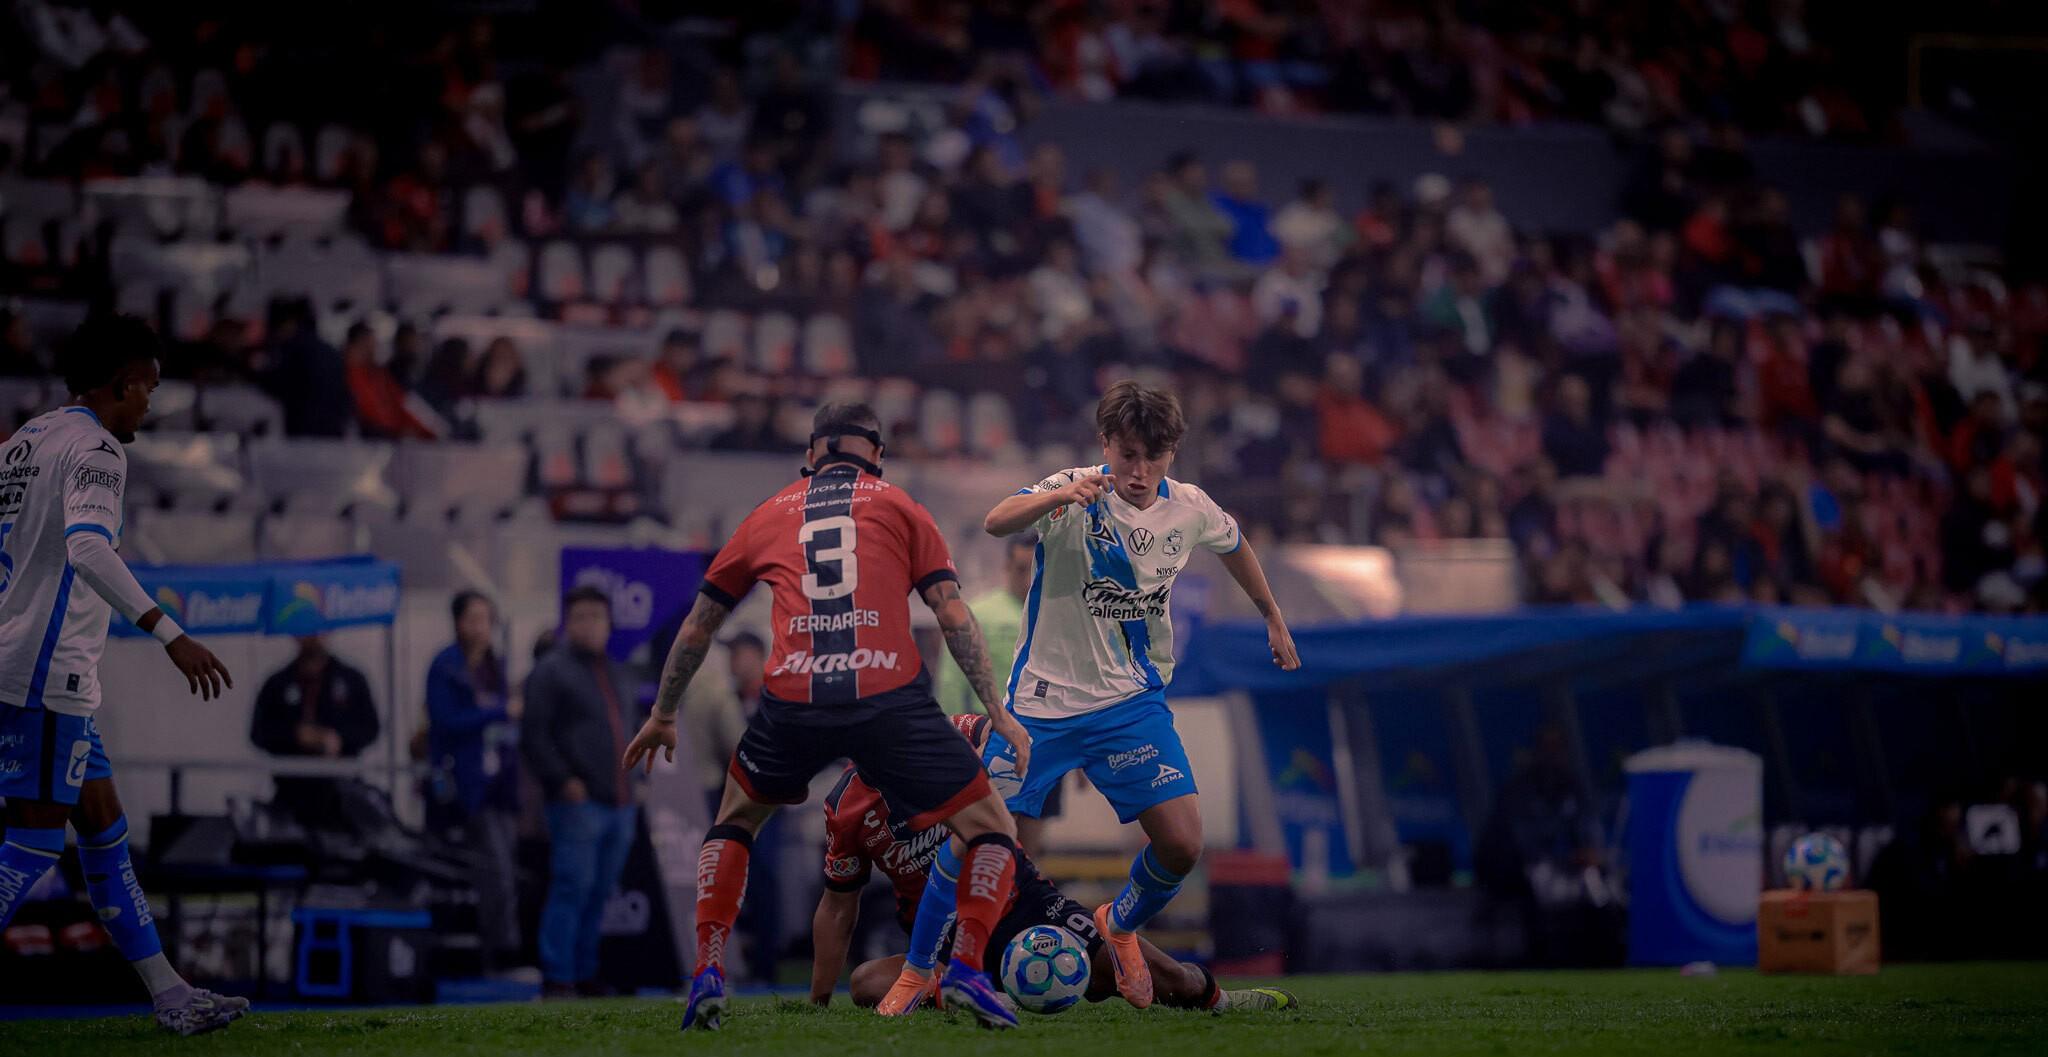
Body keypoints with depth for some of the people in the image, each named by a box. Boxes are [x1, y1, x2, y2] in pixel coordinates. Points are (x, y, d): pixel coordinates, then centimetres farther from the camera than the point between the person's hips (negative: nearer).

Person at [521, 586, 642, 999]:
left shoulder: (615, 674, 21)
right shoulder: (550, 671, -2)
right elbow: (534, 735, -8)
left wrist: (633, 782, 17)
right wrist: (563, 780, -16)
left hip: (619, 804, 7)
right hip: (578, 803, -7)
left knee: (599, 894, 9)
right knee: (572, 888, -10)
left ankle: (585, 974, 15)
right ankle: (557, 979, -8)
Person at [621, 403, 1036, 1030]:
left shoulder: (770, 514, 24)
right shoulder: (897, 506, 18)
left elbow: (696, 629, 30)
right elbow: (953, 614, 7)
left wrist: (662, 717, 42)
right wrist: (999, 714, 9)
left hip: (794, 703, 2)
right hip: (891, 697, -2)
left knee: (734, 824, 30)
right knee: (994, 834, 13)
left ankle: (708, 973, 14)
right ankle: (965, 967, -8)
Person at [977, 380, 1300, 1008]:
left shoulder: (1190, 509, -3)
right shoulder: (1077, 495, -16)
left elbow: (1234, 546, 21)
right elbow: (995, 524, -36)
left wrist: (1274, 620, 31)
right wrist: (1059, 496, -54)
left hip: (1132, 702, 3)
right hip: (1042, 700, -3)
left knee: (1182, 846, -9)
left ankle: (1120, 927, 22)